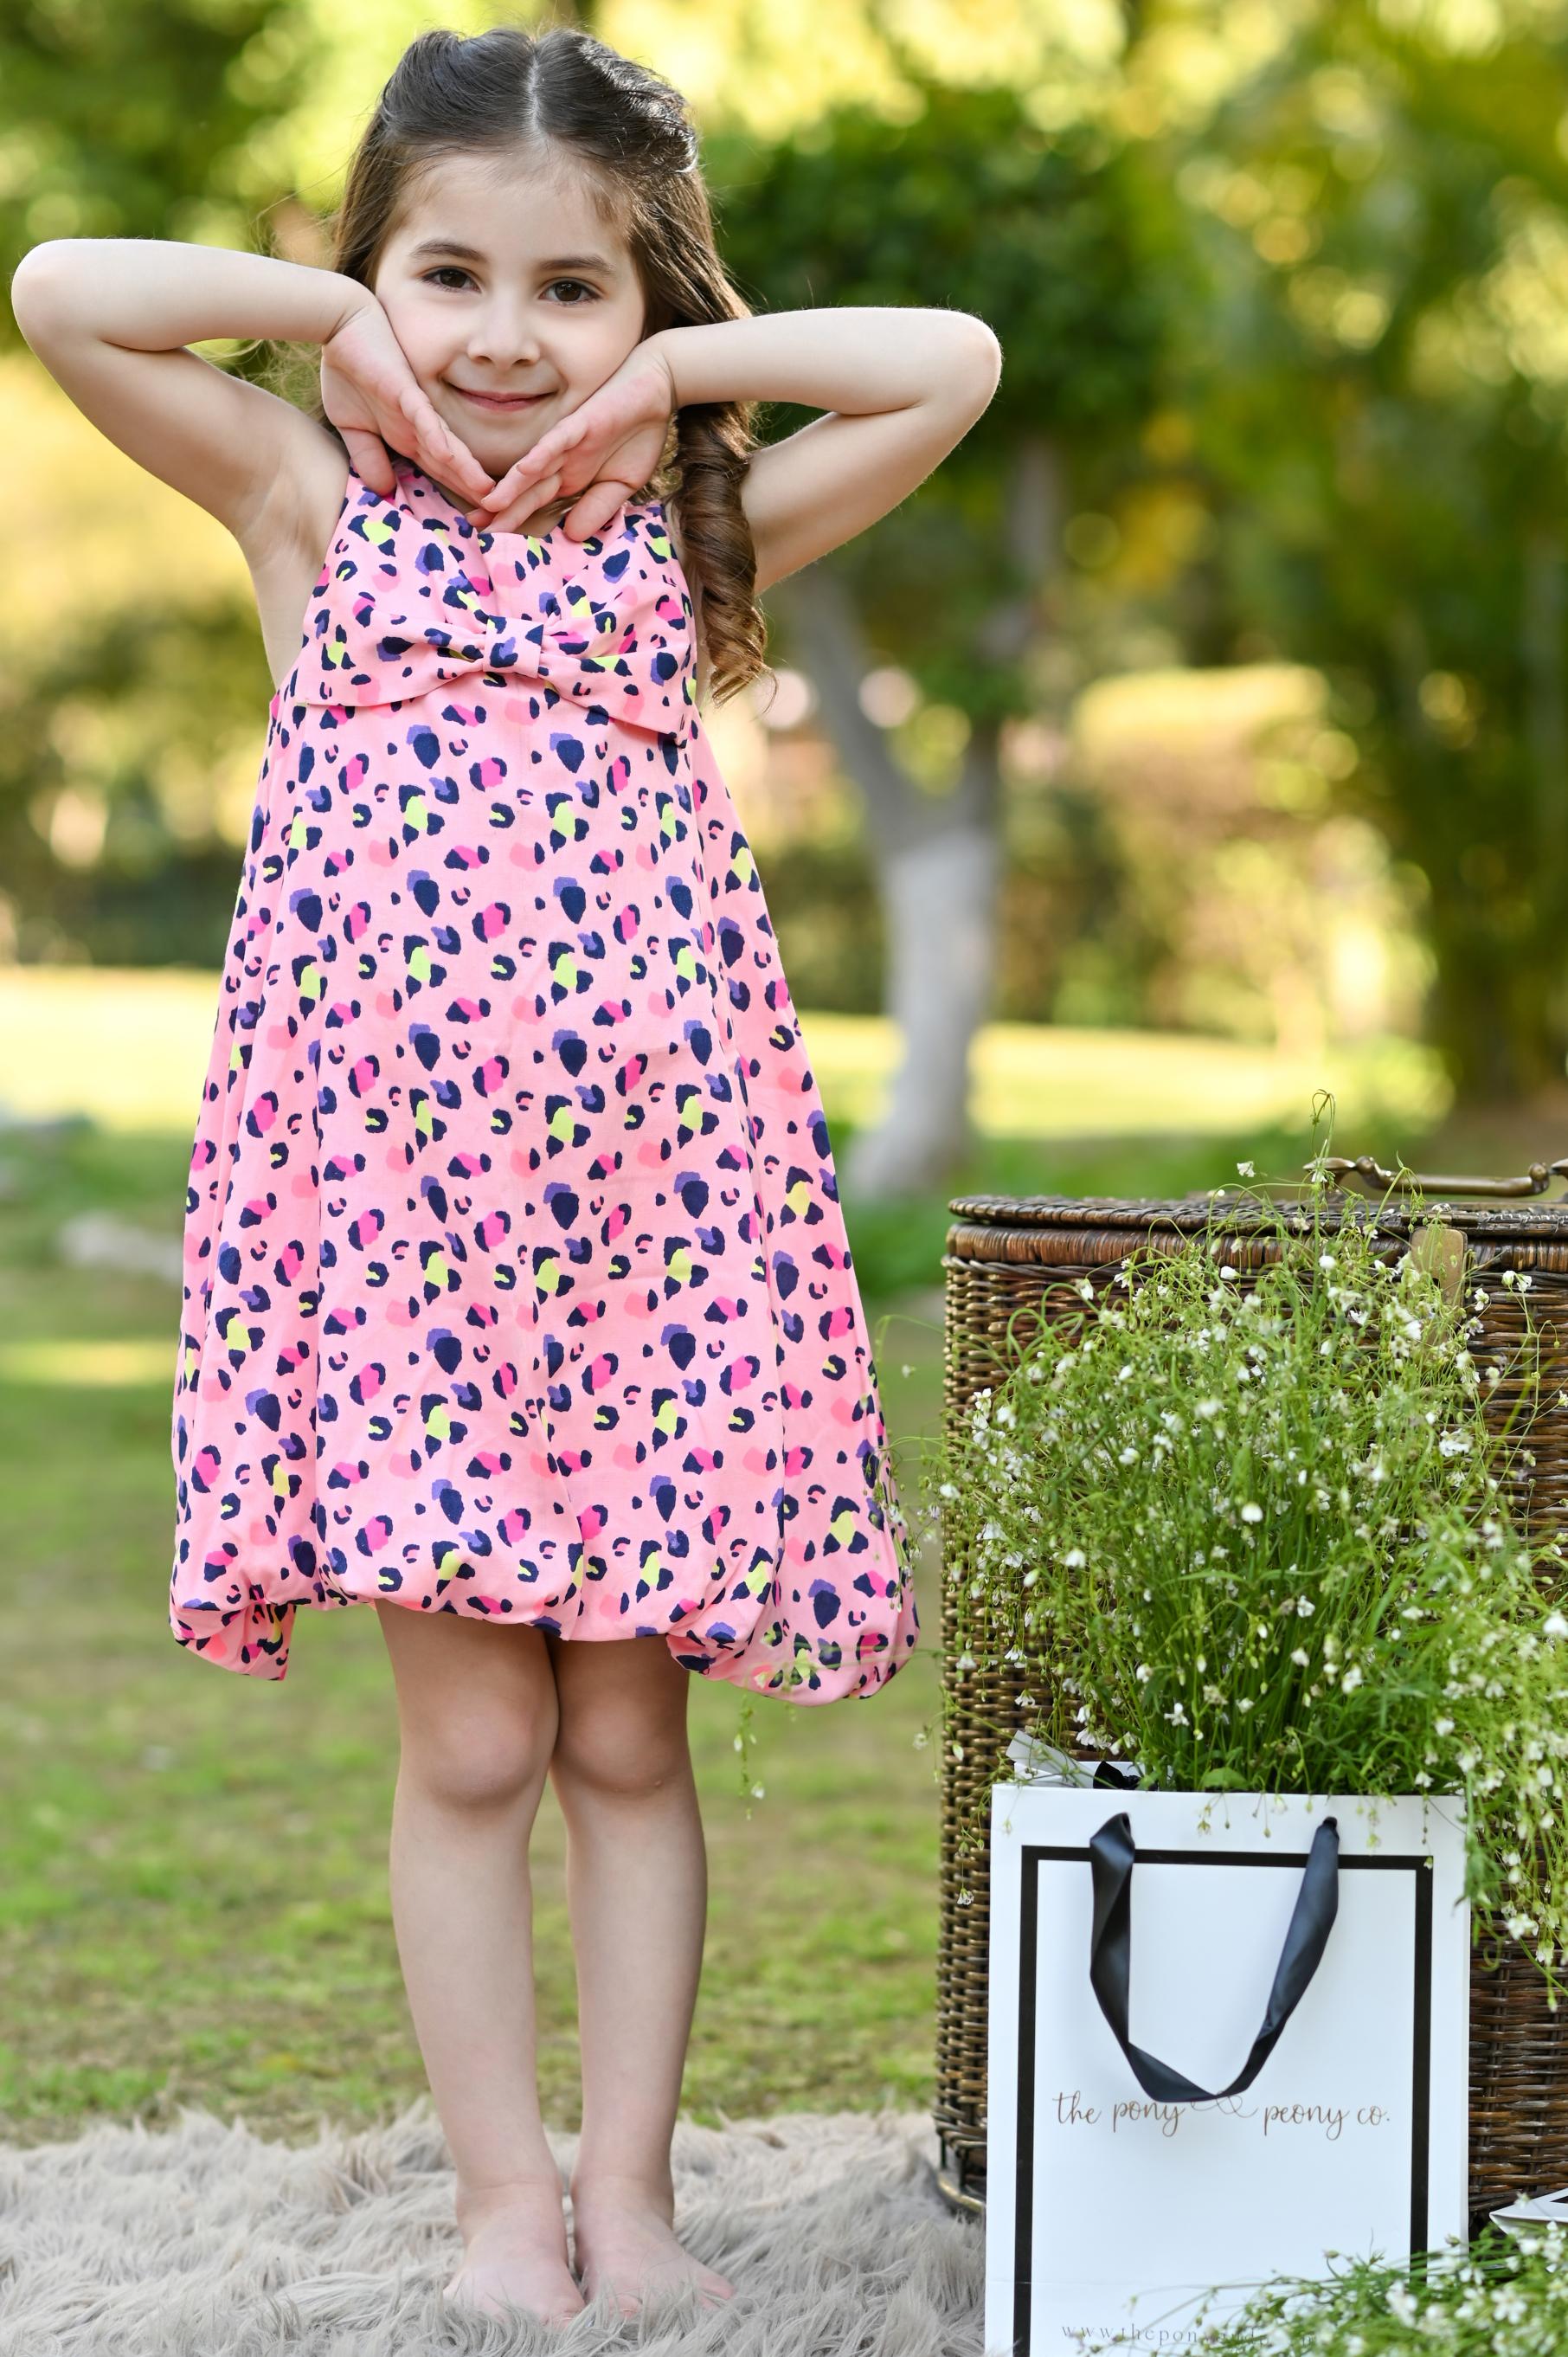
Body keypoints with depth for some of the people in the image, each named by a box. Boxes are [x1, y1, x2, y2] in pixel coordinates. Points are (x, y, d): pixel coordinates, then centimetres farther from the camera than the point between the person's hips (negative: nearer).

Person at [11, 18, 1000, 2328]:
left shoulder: (689, 539, 12)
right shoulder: (314, 508, 8)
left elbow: (954, 361, 5)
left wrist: (669, 379, 2)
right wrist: (340, 326, 1)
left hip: (654, 1191, 1)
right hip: (396, 1184, -1)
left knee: (628, 1733, 6)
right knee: (470, 1741, 0)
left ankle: (626, 2196, 15)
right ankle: (506, 2205, 11)